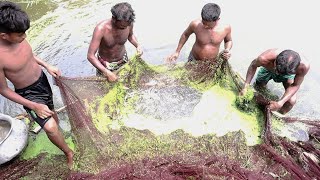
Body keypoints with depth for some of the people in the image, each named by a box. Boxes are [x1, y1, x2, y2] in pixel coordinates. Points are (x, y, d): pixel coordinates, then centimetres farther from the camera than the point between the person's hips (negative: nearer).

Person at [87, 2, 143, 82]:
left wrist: (137, 45, -15)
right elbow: (90, 56, -32)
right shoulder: (101, 29, -34)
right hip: (105, 64, -3)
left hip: (123, 61, 3)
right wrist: (107, 73, -41)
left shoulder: (129, 24, -21)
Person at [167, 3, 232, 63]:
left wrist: (227, 50, -18)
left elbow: (229, 41, 4)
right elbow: (185, 34, -1)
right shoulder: (195, 24, -23)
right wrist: (177, 52, 4)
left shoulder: (225, 27, -19)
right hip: (194, 60, -1)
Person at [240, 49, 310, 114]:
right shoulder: (264, 59, -45)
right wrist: (245, 87, -26)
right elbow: (253, 65, -20)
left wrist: (280, 103, -37)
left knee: (291, 101, -13)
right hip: (268, 68, 1)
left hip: (288, 72, 0)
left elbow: (295, 85, -25)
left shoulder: (304, 66, -43)